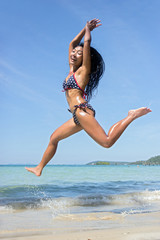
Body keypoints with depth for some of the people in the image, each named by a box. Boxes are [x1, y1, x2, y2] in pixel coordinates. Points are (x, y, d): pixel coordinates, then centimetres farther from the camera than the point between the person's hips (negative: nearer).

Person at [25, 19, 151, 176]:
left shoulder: (83, 70, 1)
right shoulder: (72, 70, 21)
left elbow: (87, 42, -3)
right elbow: (73, 43, 29)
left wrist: (88, 29, 16)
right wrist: (85, 28, 30)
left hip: (82, 110, -9)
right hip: (78, 116, 9)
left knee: (107, 142, -22)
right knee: (54, 138, 16)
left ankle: (132, 116, -11)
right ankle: (39, 168, 27)